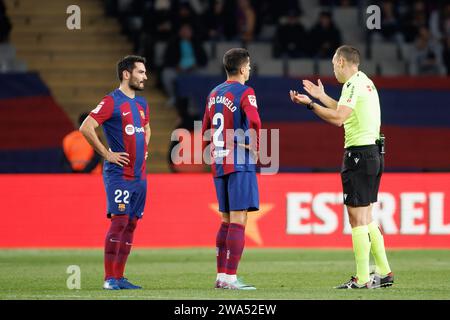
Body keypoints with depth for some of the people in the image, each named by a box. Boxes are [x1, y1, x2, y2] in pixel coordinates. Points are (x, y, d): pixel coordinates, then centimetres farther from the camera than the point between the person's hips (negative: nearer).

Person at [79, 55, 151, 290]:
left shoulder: (141, 103, 15)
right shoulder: (112, 102, -10)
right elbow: (86, 128, -17)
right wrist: (106, 154, -15)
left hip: (139, 174, 8)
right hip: (119, 174, -8)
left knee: (131, 224, 7)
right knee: (119, 221, -13)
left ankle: (119, 277, 11)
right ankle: (109, 278, -10)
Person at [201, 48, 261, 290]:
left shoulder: (214, 94, 16)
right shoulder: (244, 92, -8)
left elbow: (205, 130, 19)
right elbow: (254, 121, -24)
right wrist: (256, 148, -10)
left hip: (219, 165, 8)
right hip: (240, 163, -8)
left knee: (226, 221, 14)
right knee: (238, 221, -8)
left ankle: (221, 275, 13)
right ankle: (230, 277, -12)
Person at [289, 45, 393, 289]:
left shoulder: (353, 84, -13)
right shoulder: (365, 82, 17)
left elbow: (338, 118, -24)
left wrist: (310, 104, -19)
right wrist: (322, 96, 38)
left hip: (359, 154, -10)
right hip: (374, 152, 10)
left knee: (357, 218, -7)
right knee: (366, 218, 15)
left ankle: (362, 279, -7)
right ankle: (383, 272, 16)